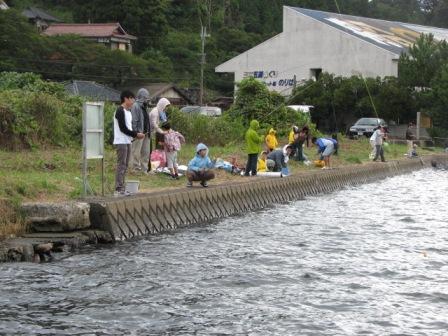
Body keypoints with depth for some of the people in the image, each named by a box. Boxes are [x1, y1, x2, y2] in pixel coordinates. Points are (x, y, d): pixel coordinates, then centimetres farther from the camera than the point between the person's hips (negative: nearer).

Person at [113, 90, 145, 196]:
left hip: (127, 142, 10)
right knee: (121, 165, -9)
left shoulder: (128, 111, 17)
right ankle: (118, 189, -9)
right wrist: (136, 134, -13)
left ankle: (122, 189, 13)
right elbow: (123, 128, -18)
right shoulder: (120, 111, -13)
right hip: (121, 142, -10)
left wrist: (136, 134, 3)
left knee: (125, 165, 10)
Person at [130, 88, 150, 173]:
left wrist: (148, 132, 13)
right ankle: (136, 168, -1)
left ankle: (144, 169, 19)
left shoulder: (144, 107, 17)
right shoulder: (136, 106, -11)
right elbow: (134, 121, -16)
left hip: (145, 133, 9)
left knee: (146, 152, 12)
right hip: (139, 133, -9)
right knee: (136, 152, -4)